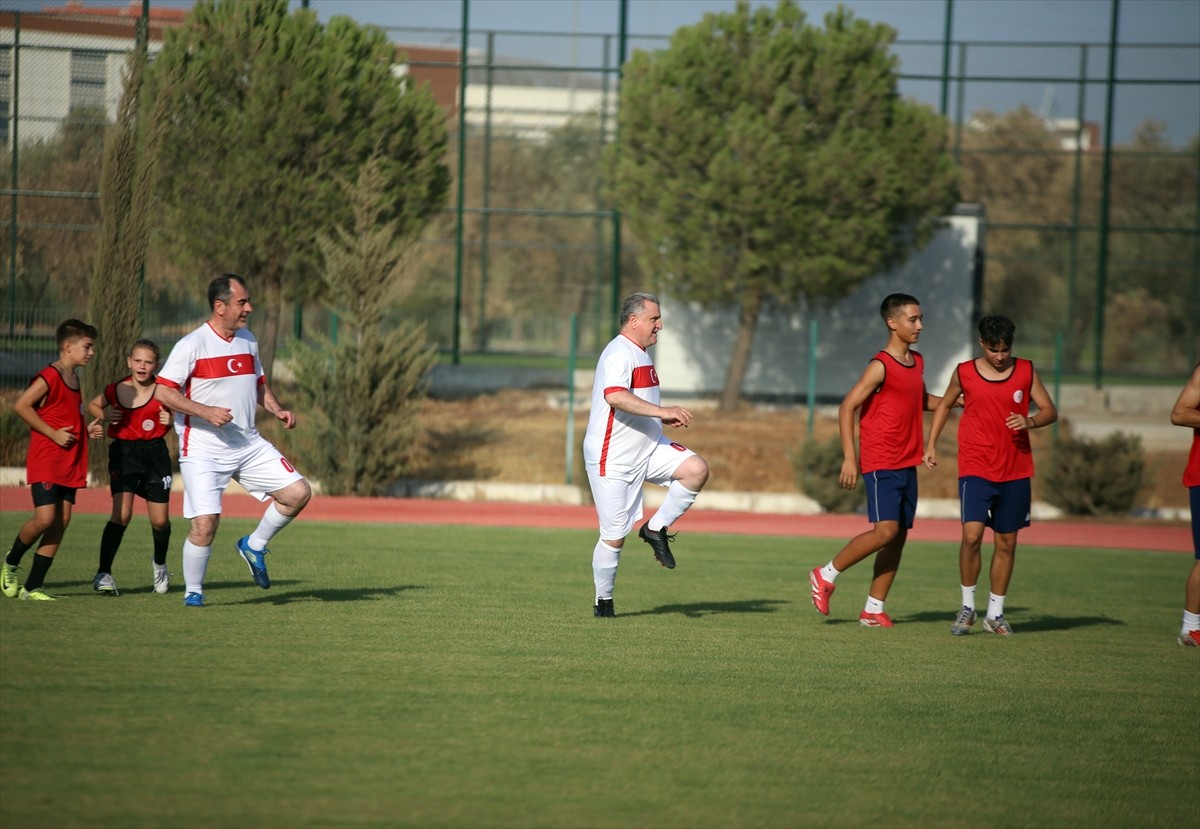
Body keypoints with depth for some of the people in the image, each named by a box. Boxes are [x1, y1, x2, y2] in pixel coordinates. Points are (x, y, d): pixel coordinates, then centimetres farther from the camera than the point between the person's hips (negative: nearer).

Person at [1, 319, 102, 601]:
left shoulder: (73, 379, 16)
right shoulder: (50, 376, -12)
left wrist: (85, 430, 9)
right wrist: (53, 434, -20)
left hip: (70, 462, 9)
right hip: (45, 459, -9)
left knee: (61, 522, 2)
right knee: (45, 518, -16)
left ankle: (33, 586, 6)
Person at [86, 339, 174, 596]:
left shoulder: (163, 392, -5)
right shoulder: (116, 390, -2)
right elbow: (93, 405, 16)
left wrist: (171, 420, -16)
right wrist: (104, 416, -5)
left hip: (155, 453, 1)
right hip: (124, 452, -1)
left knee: (160, 521, 8)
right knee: (121, 514, -17)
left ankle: (160, 565, 38)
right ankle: (103, 574, -13)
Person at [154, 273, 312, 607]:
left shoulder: (248, 341, 10)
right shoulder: (193, 345, -12)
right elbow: (163, 391, -14)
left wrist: (278, 410, 5)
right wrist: (205, 411, -23)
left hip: (249, 445, 6)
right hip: (203, 451, -6)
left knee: (298, 492, -4)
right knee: (205, 524, -13)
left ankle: (254, 546, 18)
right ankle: (193, 592, 9)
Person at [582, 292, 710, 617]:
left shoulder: (641, 355, 16)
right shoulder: (619, 354, -17)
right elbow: (615, 396, -36)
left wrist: (666, 418, 14)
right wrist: (661, 411, -40)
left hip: (648, 449, 8)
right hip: (612, 458, -8)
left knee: (697, 469, -16)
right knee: (615, 536, -4)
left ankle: (656, 529, -1)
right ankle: (603, 601, 14)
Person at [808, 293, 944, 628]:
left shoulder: (917, 362, 12)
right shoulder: (881, 366, -12)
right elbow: (847, 407, -15)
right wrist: (849, 458, -20)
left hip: (907, 464, 8)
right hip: (880, 464, -8)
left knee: (899, 535, 5)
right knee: (886, 530, -17)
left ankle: (874, 609, 10)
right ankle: (826, 575, -1)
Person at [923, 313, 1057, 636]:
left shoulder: (1026, 371, 3)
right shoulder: (964, 373, 1)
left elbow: (1050, 411, 7)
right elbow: (944, 404, 18)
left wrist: (1030, 421, -14)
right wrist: (931, 444, 11)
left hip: (1016, 472, 2)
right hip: (976, 469, -2)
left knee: (1006, 542, 6)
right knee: (971, 535, -16)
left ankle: (995, 613, 18)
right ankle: (967, 606, 0)